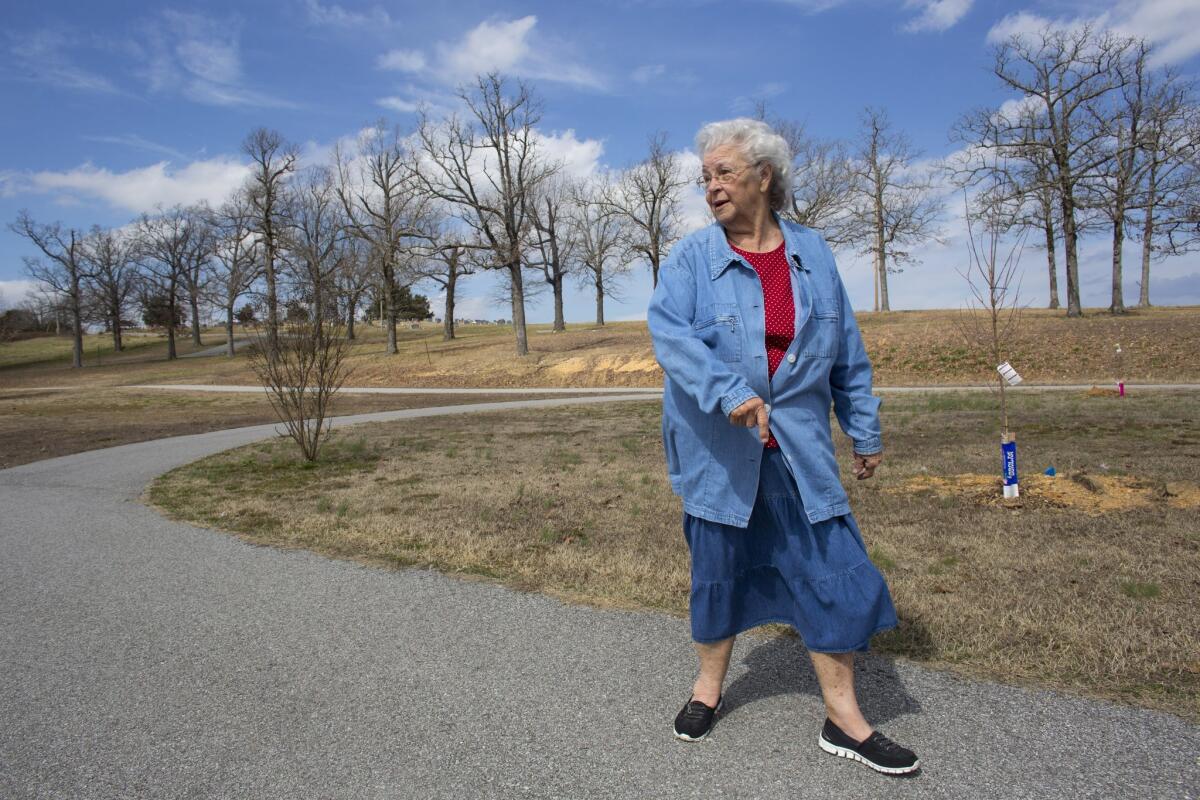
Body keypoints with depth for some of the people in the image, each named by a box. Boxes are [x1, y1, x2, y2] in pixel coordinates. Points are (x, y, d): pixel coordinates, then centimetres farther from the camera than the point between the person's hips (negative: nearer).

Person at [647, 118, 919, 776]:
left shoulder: (812, 254, 5)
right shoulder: (692, 258, -3)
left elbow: (847, 355, 11)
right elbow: (669, 330, -20)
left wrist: (865, 431, 13)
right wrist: (729, 392, -33)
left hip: (797, 450, 2)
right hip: (716, 451, -2)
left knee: (831, 571, 2)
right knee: (718, 570, 12)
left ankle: (843, 720, 20)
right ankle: (709, 685, 37)